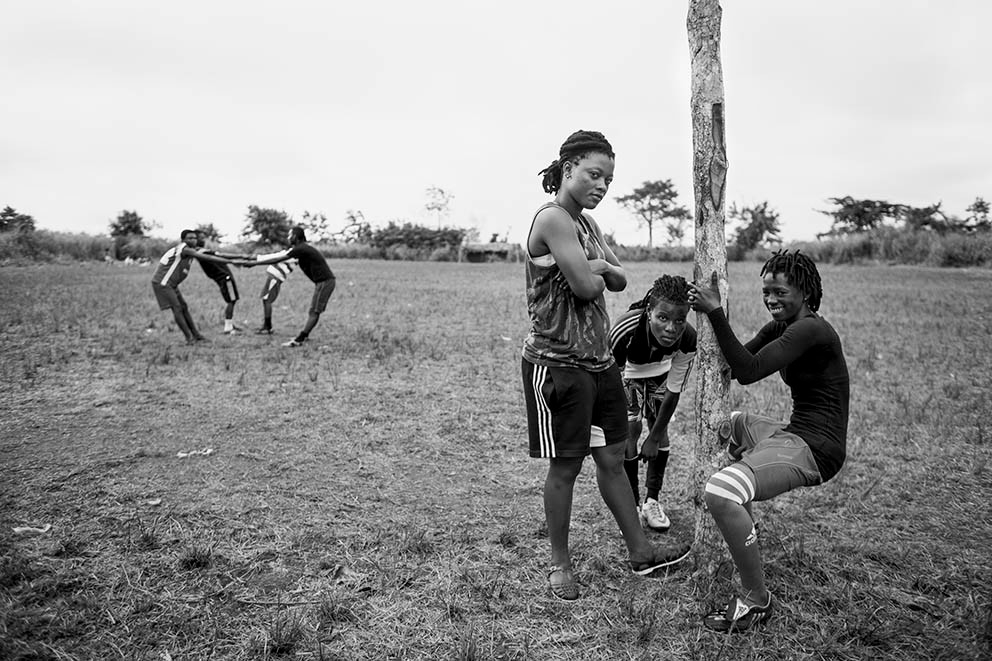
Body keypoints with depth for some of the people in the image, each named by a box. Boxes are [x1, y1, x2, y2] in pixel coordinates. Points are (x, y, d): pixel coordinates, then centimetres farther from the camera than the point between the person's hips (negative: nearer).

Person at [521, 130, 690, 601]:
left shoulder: (586, 222, 14)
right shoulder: (553, 218, -15)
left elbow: (619, 280, 15)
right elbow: (585, 287, -21)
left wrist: (598, 267, -6)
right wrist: (597, 271, 1)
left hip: (598, 359, 9)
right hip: (557, 363, -9)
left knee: (613, 459, 15)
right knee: (565, 467, 3)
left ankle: (639, 552, 28)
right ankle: (560, 566, 21)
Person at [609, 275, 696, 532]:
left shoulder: (688, 338, -35)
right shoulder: (625, 330, -44)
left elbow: (673, 391, -22)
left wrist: (655, 437, -15)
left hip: (661, 372, 2)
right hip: (628, 373, -2)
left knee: (660, 432, -1)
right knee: (630, 430, -10)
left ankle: (652, 501, 18)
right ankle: (632, 505, 6)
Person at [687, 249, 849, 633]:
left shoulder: (810, 330, -17)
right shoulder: (779, 327, 13)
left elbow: (749, 371, -26)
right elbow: (737, 367, 9)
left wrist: (715, 312, -26)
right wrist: (711, 313, -1)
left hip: (814, 450, -11)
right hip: (795, 434, 11)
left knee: (720, 492, -31)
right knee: (731, 423, 34)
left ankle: (756, 600, -12)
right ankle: (743, 525, 37)